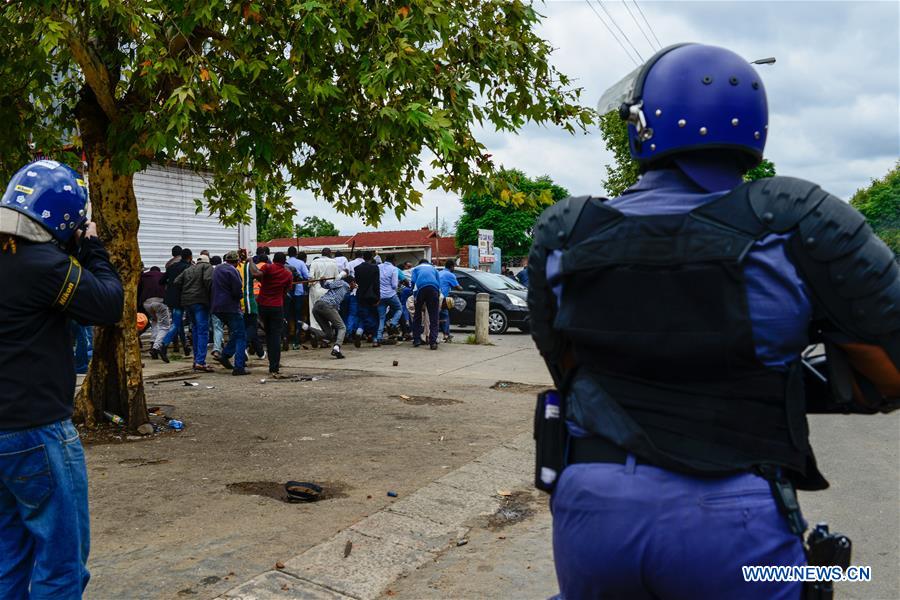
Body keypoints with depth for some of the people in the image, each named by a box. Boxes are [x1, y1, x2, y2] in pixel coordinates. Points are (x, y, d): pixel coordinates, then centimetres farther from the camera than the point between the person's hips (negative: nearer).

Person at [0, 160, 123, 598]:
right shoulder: (43, 264, -19)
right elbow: (110, 306, -10)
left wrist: (76, 254, 9)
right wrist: (92, 250, 1)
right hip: (36, 433, -9)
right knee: (60, 560, 4)